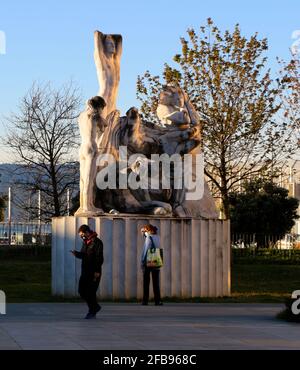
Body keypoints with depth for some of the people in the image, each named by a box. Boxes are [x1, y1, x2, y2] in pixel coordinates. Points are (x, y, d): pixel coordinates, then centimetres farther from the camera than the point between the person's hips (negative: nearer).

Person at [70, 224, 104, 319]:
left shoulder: (97, 242, -12)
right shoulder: (85, 242, 15)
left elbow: (99, 258, -17)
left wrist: (97, 271, -22)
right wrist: (76, 253, 0)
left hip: (93, 273, -9)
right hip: (85, 272, 9)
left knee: (91, 292, -6)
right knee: (81, 290, 8)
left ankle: (92, 312, 4)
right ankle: (95, 307, 23)